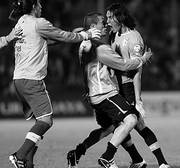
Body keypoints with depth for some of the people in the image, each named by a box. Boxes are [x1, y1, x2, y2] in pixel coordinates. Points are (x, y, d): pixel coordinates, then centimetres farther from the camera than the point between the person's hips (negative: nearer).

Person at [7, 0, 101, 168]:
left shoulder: (20, 24, 18)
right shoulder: (38, 23, -8)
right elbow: (64, 36, 0)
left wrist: (75, 34, 27)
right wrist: (86, 35, 15)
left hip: (19, 78, 9)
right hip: (32, 79, -9)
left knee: (39, 120, 12)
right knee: (45, 119, -11)